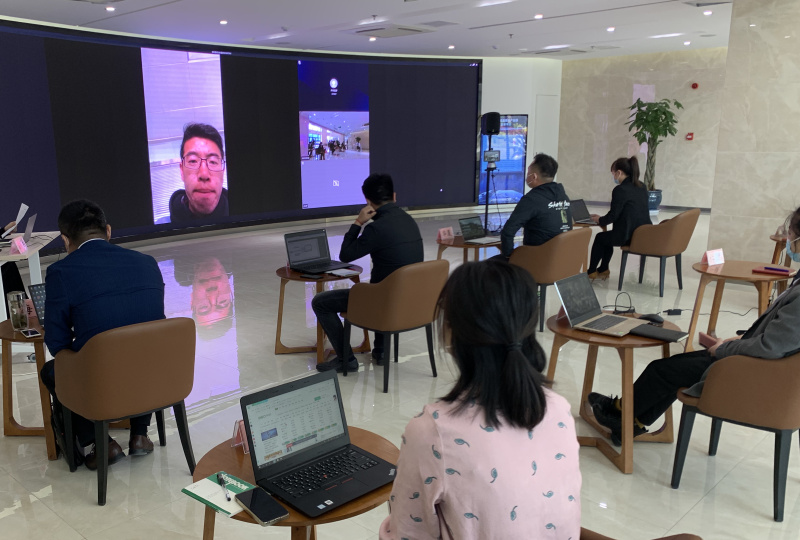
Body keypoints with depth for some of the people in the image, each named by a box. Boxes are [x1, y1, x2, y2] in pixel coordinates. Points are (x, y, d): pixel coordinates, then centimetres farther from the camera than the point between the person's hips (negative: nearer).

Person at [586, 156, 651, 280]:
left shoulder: (620, 190, -15)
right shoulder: (642, 187, 10)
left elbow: (613, 215, -12)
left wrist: (599, 220, 9)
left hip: (630, 236, -8)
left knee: (600, 238, 18)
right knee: (607, 236, 29)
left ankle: (591, 272, 30)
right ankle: (603, 270, 36)